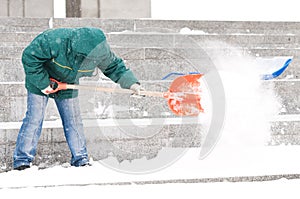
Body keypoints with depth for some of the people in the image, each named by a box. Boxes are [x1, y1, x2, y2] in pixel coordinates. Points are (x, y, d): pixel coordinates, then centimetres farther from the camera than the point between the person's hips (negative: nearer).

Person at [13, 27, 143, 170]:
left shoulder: (100, 52, -23)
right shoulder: (54, 41, -39)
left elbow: (114, 66, -5)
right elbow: (30, 58, -28)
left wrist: (131, 83, -19)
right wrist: (42, 83, -26)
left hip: (67, 85, 4)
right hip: (41, 80, -4)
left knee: (73, 120, 2)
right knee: (34, 118, -9)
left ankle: (80, 159, 12)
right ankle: (23, 160, -5)